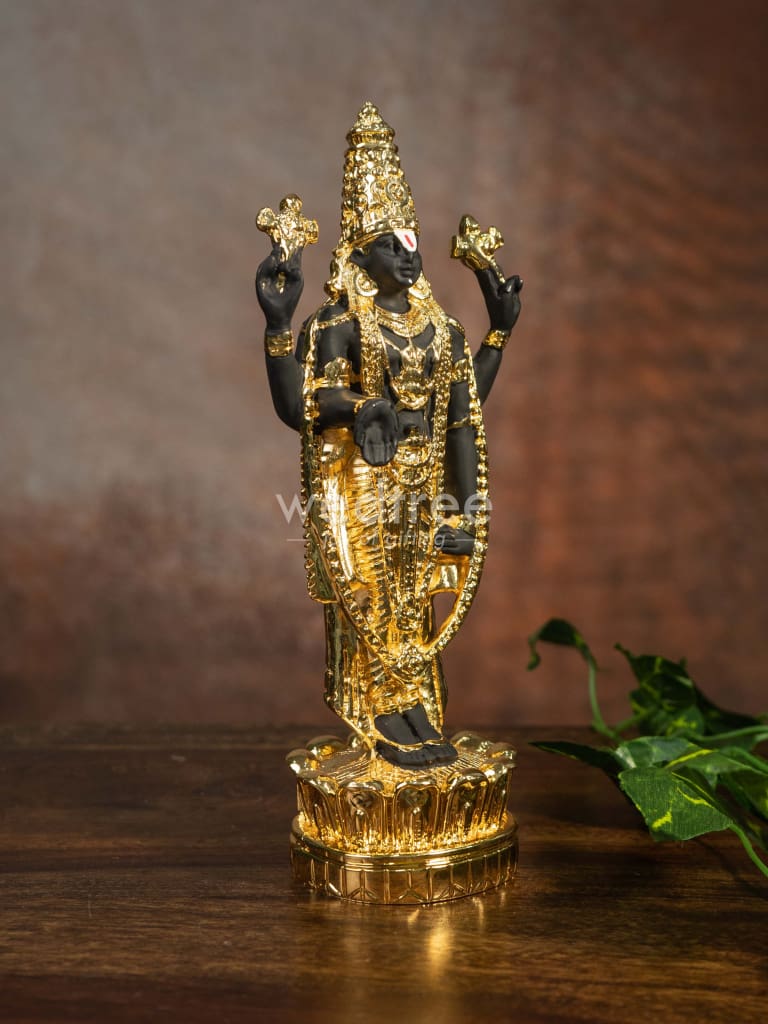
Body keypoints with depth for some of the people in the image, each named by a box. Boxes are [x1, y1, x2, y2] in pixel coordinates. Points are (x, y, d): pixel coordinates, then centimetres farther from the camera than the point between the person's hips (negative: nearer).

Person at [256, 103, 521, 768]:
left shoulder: (440, 327, 9)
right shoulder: (338, 325, -9)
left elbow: (464, 405, 17)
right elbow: (296, 407, -15)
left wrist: (500, 331, 19)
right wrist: (279, 325, -25)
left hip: (423, 490, 6)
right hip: (362, 492, -5)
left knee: (418, 603, 10)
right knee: (370, 601, -1)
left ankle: (415, 714, 21)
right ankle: (385, 721, 11)